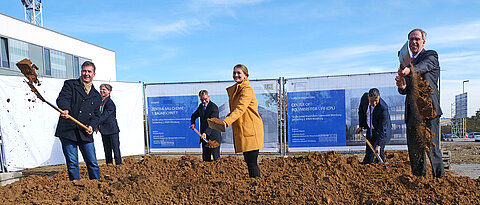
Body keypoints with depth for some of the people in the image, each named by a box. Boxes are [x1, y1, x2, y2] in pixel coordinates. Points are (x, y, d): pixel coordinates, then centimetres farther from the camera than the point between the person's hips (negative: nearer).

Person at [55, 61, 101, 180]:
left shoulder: (96, 95, 17)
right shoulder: (70, 84, 8)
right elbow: (62, 99, -10)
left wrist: (92, 126, -4)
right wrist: (65, 109, -32)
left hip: (85, 134, 3)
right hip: (68, 131, -2)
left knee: (93, 163, 2)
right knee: (72, 163, 0)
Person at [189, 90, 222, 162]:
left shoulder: (214, 107, -13)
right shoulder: (201, 106, 10)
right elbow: (194, 116, 26)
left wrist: (206, 132, -34)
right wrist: (193, 123, 6)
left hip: (213, 136, -7)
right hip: (204, 137, 7)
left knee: (216, 158, -2)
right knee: (205, 158, 10)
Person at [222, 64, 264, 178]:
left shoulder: (247, 89, -12)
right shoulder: (234, 89, 16)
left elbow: (240, 109, -24)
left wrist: (226, 121, -34)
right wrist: (226, 119, 7)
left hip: (251, 129, -9)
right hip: (241, 129, 9)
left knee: (252, 162, -7)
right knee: (248, 160, 13)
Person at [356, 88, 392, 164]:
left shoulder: (383, 108, -32)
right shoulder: (365, 97, -17)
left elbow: (382, 129, -31)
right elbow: (361, 110, 5)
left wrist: (378, 145, -36)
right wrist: (361, 126, 1)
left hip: (383, 131, -5)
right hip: (370, 129, 5)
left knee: (379, 150, -20)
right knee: (368, 151, 9)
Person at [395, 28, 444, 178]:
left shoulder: (431, 55, 5)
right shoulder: (407, 62, 21)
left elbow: (424, 66, -22)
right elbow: (404, 90, 12)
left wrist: (409, 70, -44)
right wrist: (402, 86, -13)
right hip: (411, 112, 6)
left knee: (432, 147, -7)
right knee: (414, 150, 8)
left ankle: (440, 178, 7)